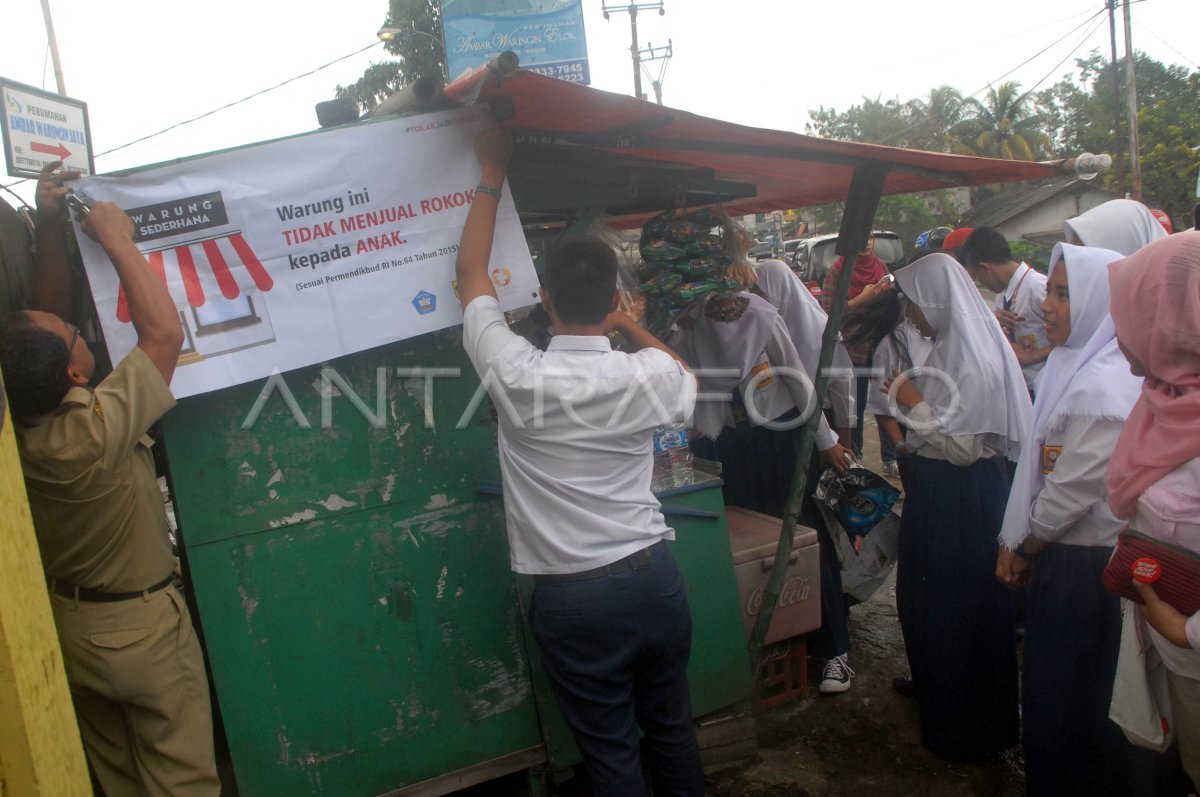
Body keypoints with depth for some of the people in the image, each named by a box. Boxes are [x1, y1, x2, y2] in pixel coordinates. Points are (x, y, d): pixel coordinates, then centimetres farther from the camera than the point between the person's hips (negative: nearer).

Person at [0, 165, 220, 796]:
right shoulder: (95, 432, -31)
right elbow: (164, 332, -26)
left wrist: (51, 231, -1)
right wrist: (116, 239, -18)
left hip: (67, 627, 7)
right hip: (143, 626, -7)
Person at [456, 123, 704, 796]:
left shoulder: (518, 377, -17)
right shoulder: (646, 374, -12)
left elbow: (472, 273, -1)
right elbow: (686, 381, 16)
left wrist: (493, 177, 9)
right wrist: (633, 329, 23)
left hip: (571, 597, -2)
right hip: (652, 576, 3)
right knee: (672, 728, 23)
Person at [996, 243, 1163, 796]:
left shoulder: (1104, 387, -22)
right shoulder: (1074, 364, 8)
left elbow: (1072, 491, -20)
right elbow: (1040, 469, 10)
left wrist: (1024, 549, -6)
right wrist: (1016, 541, 7)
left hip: (1083, 566, -9)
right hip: (1066, 552, 9)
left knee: (1068, 693, 7)